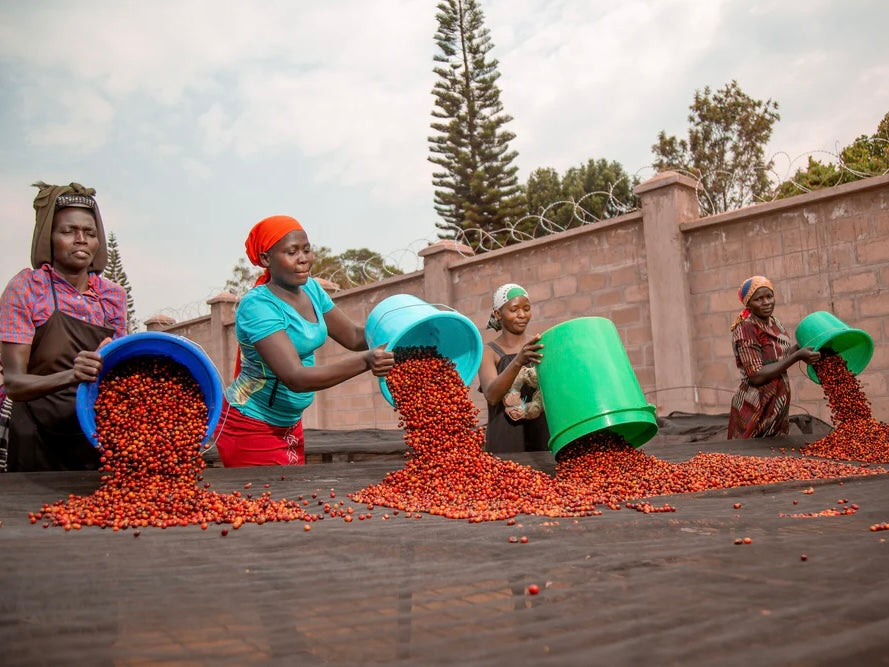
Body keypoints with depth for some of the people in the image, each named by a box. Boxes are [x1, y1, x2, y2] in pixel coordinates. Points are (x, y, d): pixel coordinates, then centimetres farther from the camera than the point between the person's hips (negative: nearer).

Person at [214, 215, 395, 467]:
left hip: (290, 424, 7)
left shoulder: (311, 289, 0)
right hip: (251, 428, -7)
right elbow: (295, 378, -34)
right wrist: (365, 361, -43)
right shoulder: (257, 305, -24)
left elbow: (355, 337, 4)